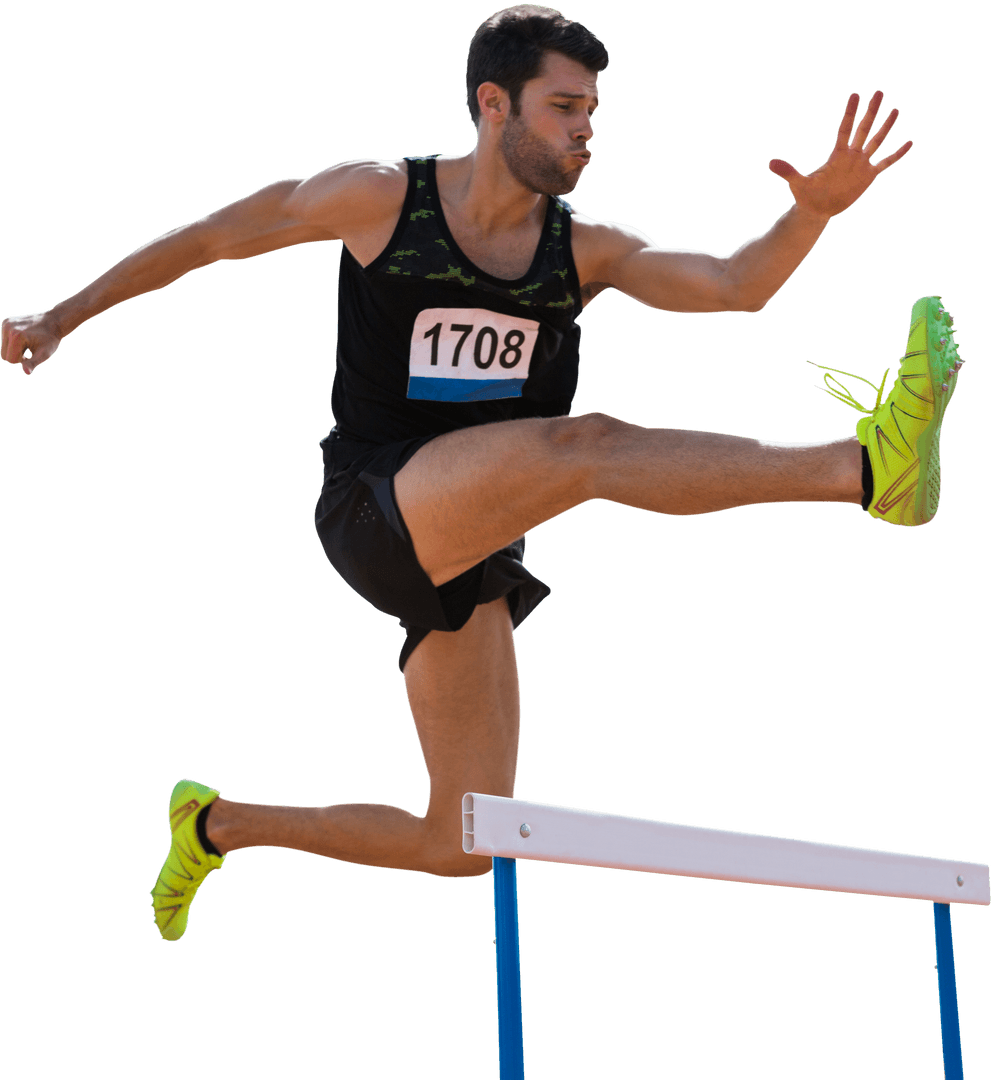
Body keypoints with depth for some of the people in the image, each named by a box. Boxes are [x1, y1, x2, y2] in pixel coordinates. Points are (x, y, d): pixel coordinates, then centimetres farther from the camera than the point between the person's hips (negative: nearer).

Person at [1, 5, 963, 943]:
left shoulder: (586, 251, 6)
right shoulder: (379, 199, -1)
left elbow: (733, 285, -8)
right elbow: (210, 239, 10)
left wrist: (814, 212, -27)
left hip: (468, 553, 6)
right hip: (375, 509, -6)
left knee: (461, 845, 4)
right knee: (583, 444, -32)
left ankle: (216, 824, 24)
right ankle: (866, 468, -45)